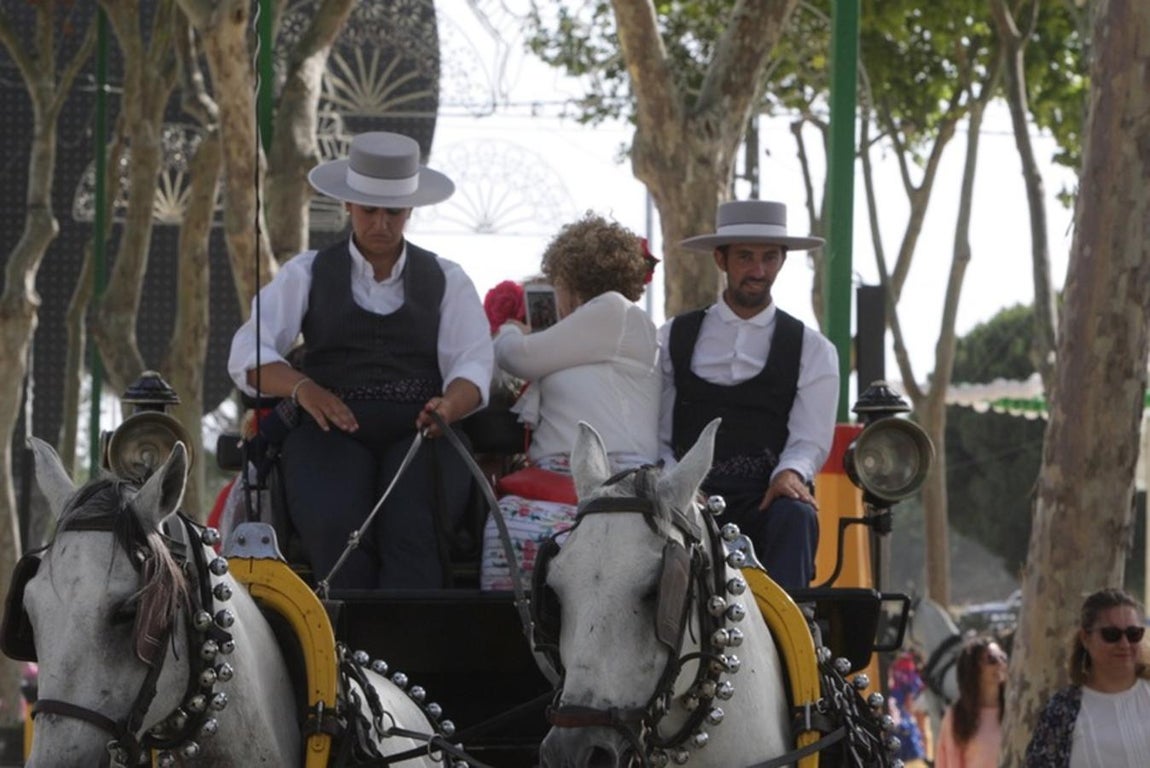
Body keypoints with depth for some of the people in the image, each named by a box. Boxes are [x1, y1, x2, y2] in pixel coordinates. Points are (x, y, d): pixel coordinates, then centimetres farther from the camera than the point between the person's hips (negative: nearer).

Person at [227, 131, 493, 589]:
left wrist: (449, 405, -18)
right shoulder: (307, 274, 16)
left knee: (411, 530, -32)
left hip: (419, 431, 0)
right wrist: (302, 387, -16)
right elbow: (247, 356, 6)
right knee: (335, 527, -33)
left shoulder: (446, 280, 20)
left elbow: (473, 363, 7)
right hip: (332, 431, 0)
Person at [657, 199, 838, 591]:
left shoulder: (812, 349, 16)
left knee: (794, 516, -36)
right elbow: (654, 434, 11)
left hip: (768, 500, 0)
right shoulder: (673, 338, 17)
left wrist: (791, 473, -18)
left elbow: (810, 439, 6)